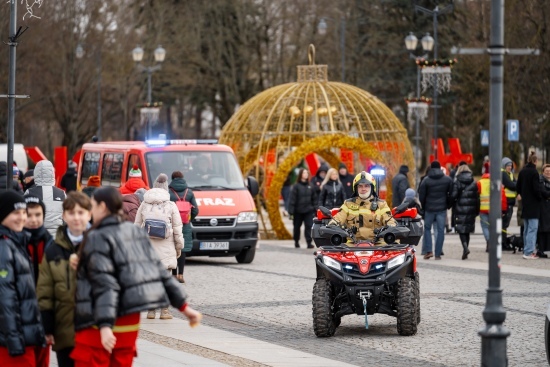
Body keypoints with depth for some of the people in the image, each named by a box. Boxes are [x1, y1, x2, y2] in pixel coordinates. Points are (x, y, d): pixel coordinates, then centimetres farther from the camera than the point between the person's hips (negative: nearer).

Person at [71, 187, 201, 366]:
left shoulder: (97, 238, -10)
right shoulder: (136, 232, 11)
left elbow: (105, 284, -21)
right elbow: (160, 271, 11)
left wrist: (105, 326, -28)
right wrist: (184, 306, 13)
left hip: (99, 324, -7)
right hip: (129, 322, 8)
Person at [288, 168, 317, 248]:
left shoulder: (310, 186, 6)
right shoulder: (296, 186, -6)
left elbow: (314, 198, 11)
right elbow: (292, 199, -8)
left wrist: (315, 208, 5)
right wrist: (291, 211, -13)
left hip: (308, 211, 2)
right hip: (298, 211, -2)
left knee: (309, 226, -7)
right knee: (297, 226, 12)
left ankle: (309, 242, -8)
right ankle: (296, 241, 27)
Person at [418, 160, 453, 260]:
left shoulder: (426, 180, -5)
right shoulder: (448, 180, 0)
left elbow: (421, 195, -2)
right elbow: (451, 194, 3)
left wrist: (424, 207, 12)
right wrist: (448, 205, 15)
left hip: (429, 208, -1)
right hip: (442, 208, 1)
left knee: (427, 228, 12)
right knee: (440, 230, 3)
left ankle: (428, 250, 0)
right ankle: (438, 254, 1)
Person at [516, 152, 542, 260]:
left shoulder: (522, 171, 8)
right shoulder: (534, 172, -15)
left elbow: (518, 187, 14)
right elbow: (536, 189, -18)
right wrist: (540, 198, -3)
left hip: (525, 203, 8)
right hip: (533, 204, -8)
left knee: (527, 228, 15)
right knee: (532, 228, -8)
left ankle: (527, 250, 20)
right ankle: (529, 252, -13)